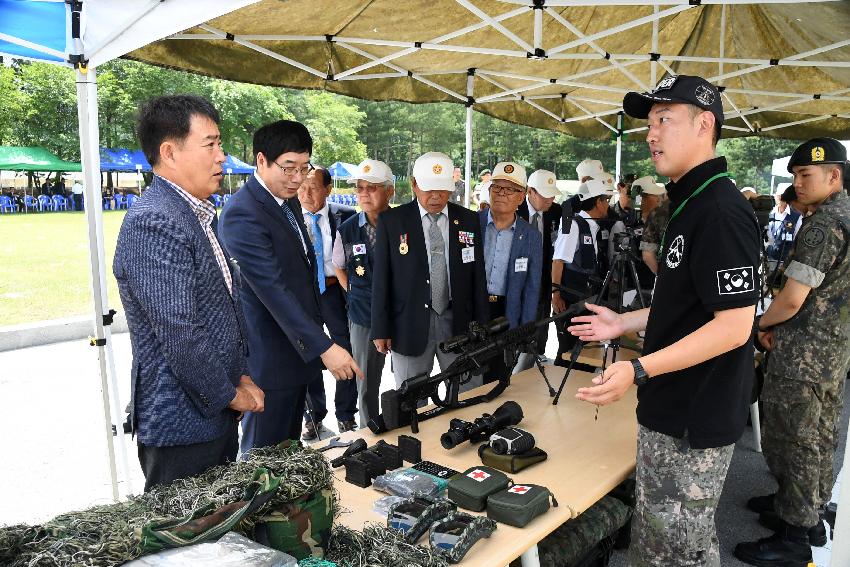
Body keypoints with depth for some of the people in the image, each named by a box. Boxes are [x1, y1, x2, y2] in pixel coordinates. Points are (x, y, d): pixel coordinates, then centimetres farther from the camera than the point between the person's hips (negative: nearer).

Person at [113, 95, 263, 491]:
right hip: (182, 424, -9)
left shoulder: (198, 217, 10)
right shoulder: (153, 224, -21)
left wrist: (240, 377, 8)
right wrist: (229, 395, -11)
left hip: (218, 414, 9)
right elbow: (179, 334, -25)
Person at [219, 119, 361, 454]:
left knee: (289, 449, 20)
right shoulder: (243, 213, -20)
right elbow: (273, 289, -28)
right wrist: (324, 347, -31)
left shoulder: (289, 201, 9)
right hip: (269, 359, -9)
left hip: (297, 348, 9)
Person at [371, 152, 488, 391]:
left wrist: (481, 326, 6)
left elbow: (478, 277, 7)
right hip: (410, 326, -2)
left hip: (458, 323, 2)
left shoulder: (469, 220, 5)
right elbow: (381, 278, -1)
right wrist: (381, 330, -2)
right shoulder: (391, 221, -2)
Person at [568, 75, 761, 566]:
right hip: (674, 411, 10)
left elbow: (734, 324, -24)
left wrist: (638, 371, -27)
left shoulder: (721, 211, -20)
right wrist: (624, 323, 14)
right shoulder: (691, 203, 12)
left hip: (695, 421, -10)